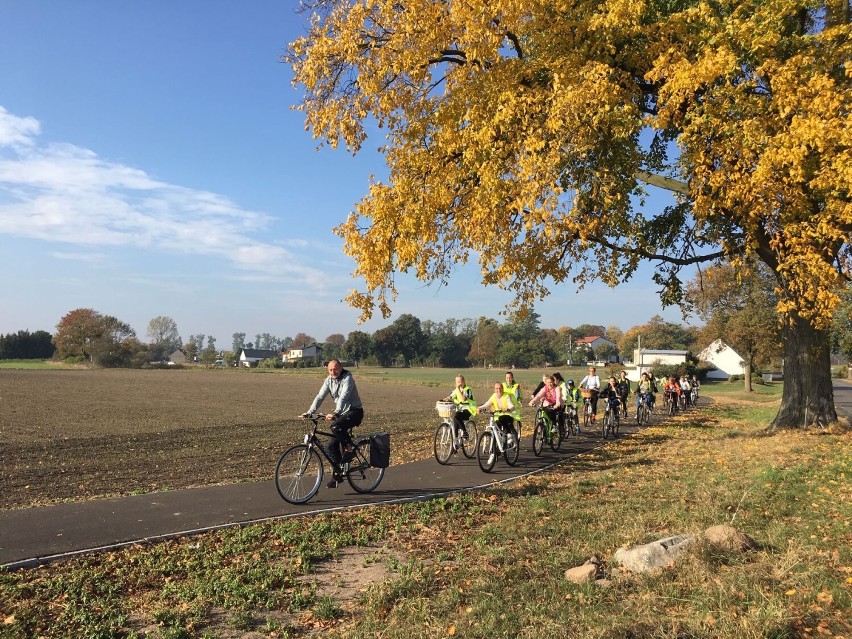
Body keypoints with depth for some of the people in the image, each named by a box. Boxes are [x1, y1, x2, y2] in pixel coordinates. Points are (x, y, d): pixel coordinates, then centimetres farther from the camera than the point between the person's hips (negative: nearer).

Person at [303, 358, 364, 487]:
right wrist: (310, 412, -18)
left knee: (336, 426, -34)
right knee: (332, 444, 1)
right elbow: (320, 397, -4)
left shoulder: (347, 379, -18)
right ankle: (337, 474, 13)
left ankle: (349, 448, -10)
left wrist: (335, 413, -44)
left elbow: (343, 397, -31)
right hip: (342, 413, 7)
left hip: (354, 412, -7)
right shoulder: (329, 380, 2)